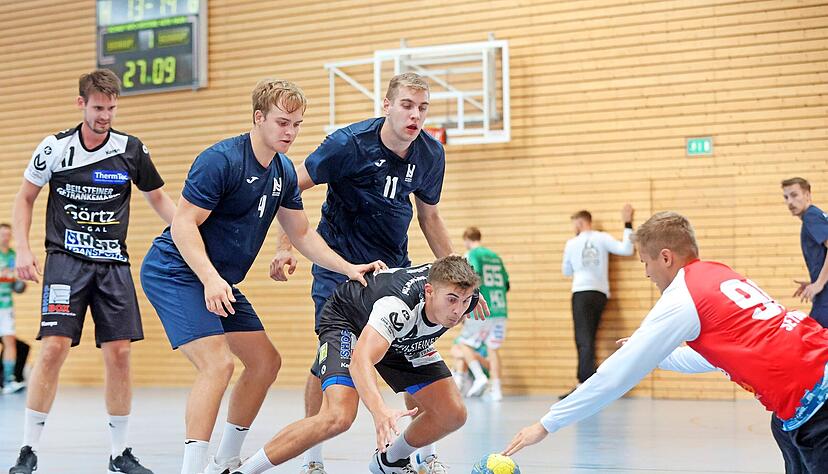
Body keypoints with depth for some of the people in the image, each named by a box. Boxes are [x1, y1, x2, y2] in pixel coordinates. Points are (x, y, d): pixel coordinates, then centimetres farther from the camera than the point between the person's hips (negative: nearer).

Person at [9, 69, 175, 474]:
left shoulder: (132, 150, 2)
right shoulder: (55, 148, -2)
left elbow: (158, 198, 14)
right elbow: (24, 198, 9)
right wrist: (22, 249, -2)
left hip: (113, 262, 2)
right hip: (66, 259, -2)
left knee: (119, 352, -2)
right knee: (54, 347, -14)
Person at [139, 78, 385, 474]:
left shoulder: (284, 172, 5)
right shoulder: (221, 159, -20)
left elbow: (301, 233, 14)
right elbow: (183, 223, -22)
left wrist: (349, 268, 3)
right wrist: (211, 279, -33)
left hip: (217, 281, 9)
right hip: (174, 273, -9)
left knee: (265, 361, 10)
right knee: (217, 363, -24)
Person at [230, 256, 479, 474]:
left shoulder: (464, 294, -26)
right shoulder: (396, 305, -45)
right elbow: (360, 361, -57)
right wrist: (379, 410, -73)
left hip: (404, 340, 7)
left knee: (453, 414, -5)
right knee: (339, 417, -31)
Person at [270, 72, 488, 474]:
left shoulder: (431, 154, -4)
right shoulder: (349, 143, -19)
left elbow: (429, 217, 11)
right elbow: (293, 186, -10)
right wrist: (285, 247, -17)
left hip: (395, 266, 4)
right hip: (339, 262, -4)